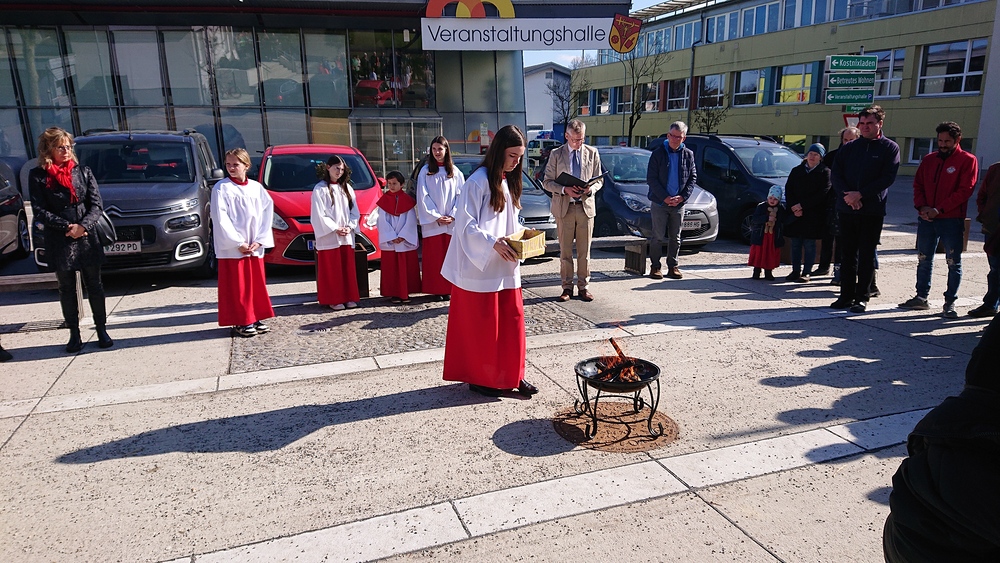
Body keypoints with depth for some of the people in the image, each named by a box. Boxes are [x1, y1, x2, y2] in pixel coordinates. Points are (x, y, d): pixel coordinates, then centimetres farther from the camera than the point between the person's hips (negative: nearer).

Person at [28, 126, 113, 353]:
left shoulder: (83, 171, 4)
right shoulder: (37, 176, -2)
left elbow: (97, 204, 0)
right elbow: (39, 211, -5)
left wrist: (83, 226, -15)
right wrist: (67, 227, -15)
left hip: (87, 239, 1)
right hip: (59, 243, -1)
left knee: (94, 286, 7)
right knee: (67, 289, 9)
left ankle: (102, 331, 16)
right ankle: (74, 334, 18)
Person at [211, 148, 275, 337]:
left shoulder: (256, 187, 8)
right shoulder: (221, 188, -3)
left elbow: (267, 212, 4)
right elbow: (220, 219, -9)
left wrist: (260, 240, -6)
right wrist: (238, 243, -15)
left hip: (255, 246, 4)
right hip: (232, 248, -4)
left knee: (257, 283, 9)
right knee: (237, 286, 0)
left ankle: (256, 318, 20)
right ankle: (240, 323, 8)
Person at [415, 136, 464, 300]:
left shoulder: (455, 172, 8)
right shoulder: (425, 171, 3)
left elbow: (461, 196, 4)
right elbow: (422, 197, -2)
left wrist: (452, 216, -8)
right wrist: (436, 217, -10)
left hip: (452, 223, 1)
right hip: (432, 223, -1)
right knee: (434, 257, 0)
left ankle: (449, 289, 10)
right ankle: (437, 290, 5)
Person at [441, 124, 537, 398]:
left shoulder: (508, 181, 11)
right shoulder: (478, 181, -15)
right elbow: (465, 225, -19)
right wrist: (493, 243, -29)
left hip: (506, 267, 8)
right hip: (480, 267, -7)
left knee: (513, 319, 9)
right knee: (482, 324, 4)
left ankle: (513, 374, 22)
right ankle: (480, 378, 20)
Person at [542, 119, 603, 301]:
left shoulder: (592, 153, 7)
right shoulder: (556, 154, 3)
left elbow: (599, 180, 11)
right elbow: (547, 182, 1)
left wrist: (591, 189, -12)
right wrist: (564, 189, -16)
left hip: (586, 206, 1)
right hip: (564, 207, -1)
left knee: (584, 251, 6)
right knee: (565, 251, 4)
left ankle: (583, 286, 15)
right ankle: (567, 287, 13)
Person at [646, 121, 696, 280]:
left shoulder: (688, 155, 7)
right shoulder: (658, 154, -3)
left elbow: (693, 177, 7)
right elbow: (651, 179, -6)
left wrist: (682, 197, -7)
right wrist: (665, 198, -13)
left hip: (678, 204, 3)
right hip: (659, 203, -3)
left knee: (675, 238, 8)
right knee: (658, 237, 0)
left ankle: (673, 266, 17)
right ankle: (655, 266, 9)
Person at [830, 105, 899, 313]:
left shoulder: (890, 148, 3)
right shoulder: (849, 147, 12)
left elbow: (888, 178, -8)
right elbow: (835, 174, 4)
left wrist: (860, 194, -16)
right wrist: (846, 195, -13)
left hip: (873, 210, -3)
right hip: (846, 208, 3)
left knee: (867, 255, 1)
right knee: (848, 253, 8)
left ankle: (862, 298, 7)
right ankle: (846, 295, 14)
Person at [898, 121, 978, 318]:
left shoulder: (967, 160, -3)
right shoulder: (929, 160, 12)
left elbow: (965, 190, -10)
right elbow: (918, 185, 10)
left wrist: (938, 209, -16)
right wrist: (921, 207, -7)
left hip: (952, 220, -5)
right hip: (926, 219, 5)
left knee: (954, 263, 1)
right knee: (924, 260, 11)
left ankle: (950, 302, 6)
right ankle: (921, 297, 20)